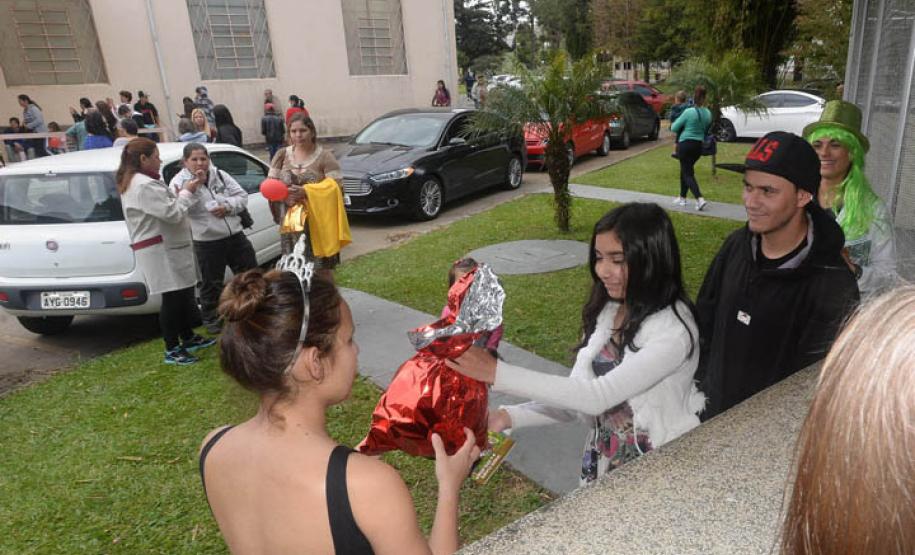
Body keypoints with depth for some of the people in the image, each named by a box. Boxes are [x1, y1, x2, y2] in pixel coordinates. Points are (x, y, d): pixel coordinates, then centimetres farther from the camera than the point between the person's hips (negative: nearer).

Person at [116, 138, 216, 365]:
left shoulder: (134, 183, 17)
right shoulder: (145, 185, -19)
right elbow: (172, 213, -21)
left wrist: (182, 194, 5)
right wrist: (187, 193, -7)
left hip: (169, 247, 11)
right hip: (160, 250, -11)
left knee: (183, 293, 18)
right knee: (173, 298, -7)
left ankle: (188, 338, 31)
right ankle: (172, 350, 1)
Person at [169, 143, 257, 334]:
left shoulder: (220, 175, 7)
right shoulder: (179, 182, -4)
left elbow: (242, 196, 6)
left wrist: (228, 207, -12)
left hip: (235, 235, 4)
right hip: (207, 242, -4)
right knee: (211, 283, 6)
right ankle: (211, 318, 23)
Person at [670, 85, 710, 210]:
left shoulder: (688, 112, -15)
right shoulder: (708, 113, 2)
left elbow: (674, 128, -9)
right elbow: (707, 130, 13)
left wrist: (673, 124, 12)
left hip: (685, 144, -6)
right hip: (699, 145, 6)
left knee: (687, 173, -3)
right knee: (685, 170, 21)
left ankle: (700, 199, -18)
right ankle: (682, 198, 29)